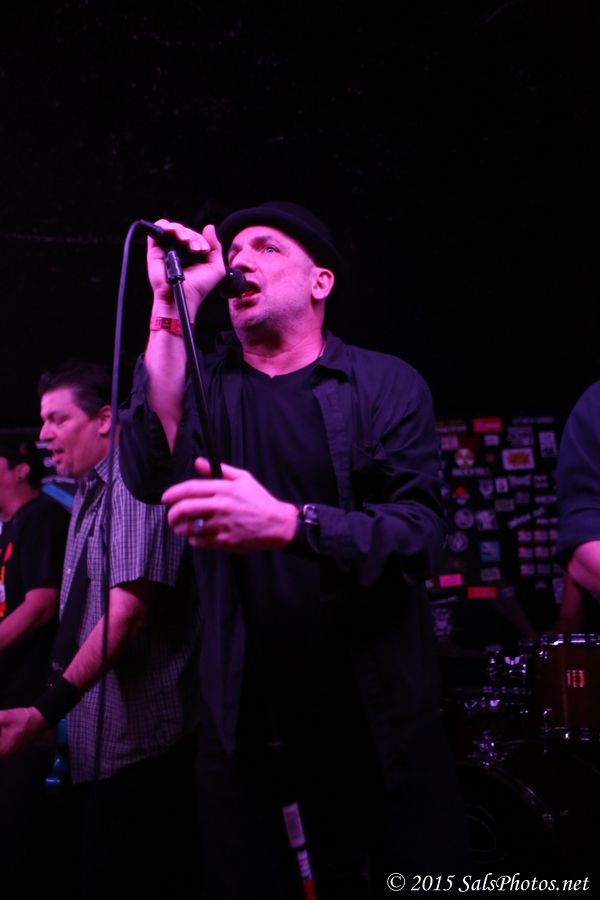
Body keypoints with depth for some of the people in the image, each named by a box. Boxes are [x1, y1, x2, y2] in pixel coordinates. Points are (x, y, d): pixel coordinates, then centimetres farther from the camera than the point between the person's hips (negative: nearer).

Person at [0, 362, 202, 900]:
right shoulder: (88, 497, 15)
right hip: (102, 739, 9)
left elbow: (127, 613, -23)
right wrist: (61, 709, 13)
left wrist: (46, 710, -26)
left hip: (140, 740, -9)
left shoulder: (133, 486, -13)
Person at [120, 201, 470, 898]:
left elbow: (420, 532, -13)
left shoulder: (386, 384, 0)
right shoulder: (202, 384, 6)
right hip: (244, 725, 2)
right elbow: (154, 474, -14)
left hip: (380, 725, -1)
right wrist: (173, 305, -16)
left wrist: (287, 524, -30)